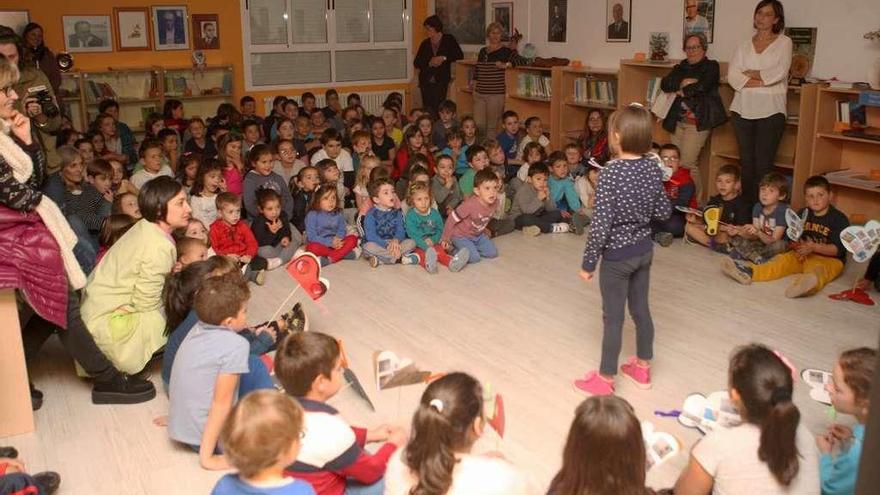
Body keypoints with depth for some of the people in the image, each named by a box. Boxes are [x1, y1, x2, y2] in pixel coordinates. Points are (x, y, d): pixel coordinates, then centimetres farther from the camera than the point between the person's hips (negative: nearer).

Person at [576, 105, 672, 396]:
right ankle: (642, 368, 36)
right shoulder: (653, 168, -4)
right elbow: (664, 212, 5)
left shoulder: (610, 173, -23)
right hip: (644, 249, 6)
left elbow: (600, 224, -22)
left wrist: (588, 262, -13)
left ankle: (605, 379, 19)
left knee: (613, 317, 5)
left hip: (617, 254, -6)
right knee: (641, 309, 20)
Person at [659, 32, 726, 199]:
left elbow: (703, 86, -15)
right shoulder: (680, 68, 19)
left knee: (687, 163, -13)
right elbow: (664, 84, 2)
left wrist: (682, 91, -2)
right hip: (678, 121, 6)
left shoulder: (711, 66, 3)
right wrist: (682, 82, -14)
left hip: (698, 122, -6)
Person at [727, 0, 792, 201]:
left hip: (771, 111, -3)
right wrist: (762, 81, -10)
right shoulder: (744, 46, 15)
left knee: (763, 164, -7)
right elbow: (732, 76, 0)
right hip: (743, 109, 3)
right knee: (746, 162, 5)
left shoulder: (784, 42, 7)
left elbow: (778, 73, -8)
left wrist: (750, 73, 1)